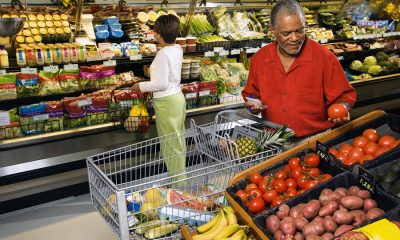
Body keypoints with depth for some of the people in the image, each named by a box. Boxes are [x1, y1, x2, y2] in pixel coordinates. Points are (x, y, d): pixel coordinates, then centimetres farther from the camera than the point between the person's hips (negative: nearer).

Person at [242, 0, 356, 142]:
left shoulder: (325, 58, -4)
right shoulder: (259, 59, 5)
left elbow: (343, 96, 3)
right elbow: (251, 94, 19)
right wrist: (253, 104, -1)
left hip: (315, 139, -2)